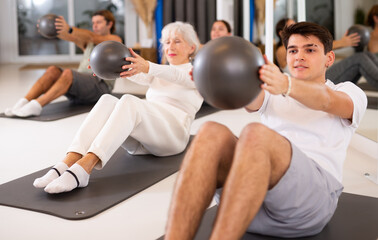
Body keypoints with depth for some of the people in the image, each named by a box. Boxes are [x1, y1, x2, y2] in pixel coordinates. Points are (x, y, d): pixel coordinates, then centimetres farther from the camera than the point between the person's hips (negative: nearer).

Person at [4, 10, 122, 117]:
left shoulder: (115, 40, 8)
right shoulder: (87, 43, 26)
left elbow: (91, 37, -13)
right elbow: (70, 37, 3)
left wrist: (69, 29, -31)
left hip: (100, 86, -6)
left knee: (68, 73, -33)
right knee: (53, 70, -21)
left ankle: (36, 106, -46)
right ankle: (22, 103, -33)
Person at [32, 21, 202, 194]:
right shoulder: (158, 72, 27)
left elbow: (177, 76, -14)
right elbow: (139, 76, 4)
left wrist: (147, 67, -36)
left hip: (172, 133, -5)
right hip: (141, 142, 5)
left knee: (129, 102, -33)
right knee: (107, 101, -25)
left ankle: (82, 169, -51)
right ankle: (67, 164, -43)